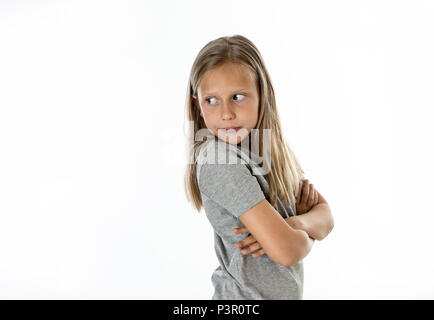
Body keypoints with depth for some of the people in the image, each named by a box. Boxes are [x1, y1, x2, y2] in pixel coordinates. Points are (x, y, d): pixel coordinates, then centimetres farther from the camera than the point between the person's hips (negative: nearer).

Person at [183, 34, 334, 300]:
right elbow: (286, 251, -28)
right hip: (245, 295, -6)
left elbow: (326, 217, -2)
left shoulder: (274, 150, -3)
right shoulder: (217, 163, -25)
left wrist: (296, 223, -21)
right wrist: (307, 236, -8)